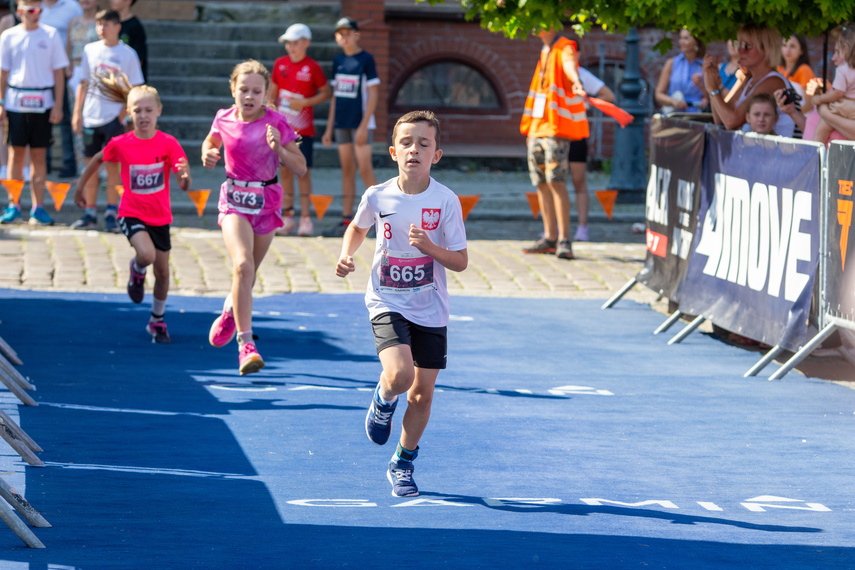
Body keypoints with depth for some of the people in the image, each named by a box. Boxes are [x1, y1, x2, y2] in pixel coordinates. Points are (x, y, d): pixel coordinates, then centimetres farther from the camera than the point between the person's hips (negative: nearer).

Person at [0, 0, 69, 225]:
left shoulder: (51, 35, 3)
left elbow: (59, 72, 4)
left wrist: (58, 105, -1)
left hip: (42, 102, 0)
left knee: (39, 155, 2)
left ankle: (38, 207, 6)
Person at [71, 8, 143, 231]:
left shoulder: (128, 54, -2)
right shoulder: (90, 50, 7)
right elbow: (83, 84, 12)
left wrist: (123, 115, -10)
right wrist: (77, 114, 8)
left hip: (114, 119, -3)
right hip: (91, 118, 3)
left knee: (113, 165, -3)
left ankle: (112, 213, 5)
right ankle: (90, 213, 12)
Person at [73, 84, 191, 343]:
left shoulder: (168, 144, -12)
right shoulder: (120, 144, -10)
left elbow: (185, 186, -15)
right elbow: (97, 160, 11)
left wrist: (184, 175, -38)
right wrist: (80, 188, 18)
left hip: (160, 217, 2)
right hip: (131, 213, -2)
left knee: (163, 272, 9)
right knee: (147, 254, -29)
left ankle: (157, 321, 32)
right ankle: (137, 270, 9)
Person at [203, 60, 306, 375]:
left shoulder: (276, 123, -11)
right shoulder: (224, 119, -3)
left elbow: (300, 169, -9)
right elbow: (212, 141, 20)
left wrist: (279, 148, -25)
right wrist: (208, 154, -2)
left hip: (267, 202, 1)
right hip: (234, 200, -1)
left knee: (248, 273, 15)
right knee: (242, 265, -23)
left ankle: (230, 310, 51)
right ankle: (245, 344, -25)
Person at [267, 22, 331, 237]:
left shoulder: (312, 67, -5)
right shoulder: (280, 64, 6)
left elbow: (327, 92, 1)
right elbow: (272, 94, 14)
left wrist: (305, 102, -12)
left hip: (304, 128, -3)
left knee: (303, 170, -5)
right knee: (285, 170, 3)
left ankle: (306, 218, -1)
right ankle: (288, 218, 9)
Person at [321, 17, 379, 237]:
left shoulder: (366, 60, -7)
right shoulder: (338, 61, 11)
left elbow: (373, 94, -10)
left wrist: (364, 125, -17)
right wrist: (329, 128, 13)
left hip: (361, 123, -6)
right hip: (342, 124, 6)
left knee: (364, 169, -9)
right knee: (347, 170, 6)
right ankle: (346, 221, 7)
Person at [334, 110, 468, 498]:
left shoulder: (446, 201, -10)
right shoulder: (377, 197, -7)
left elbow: (461, 262, -6)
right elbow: (358, 227, 17)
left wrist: (430, 247, -23)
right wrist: (346, 255, -1)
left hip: (430, 309, 1)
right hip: (387, 303, -1)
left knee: (422, 392, 5)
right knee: (400, 375, -24)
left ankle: (402, 464, 27)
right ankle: (383, 402, 14)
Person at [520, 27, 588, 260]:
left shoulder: (564, 48, -8)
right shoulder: (544, 53, 19)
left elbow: (569, 65, -33)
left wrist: (576, 82, -55)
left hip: (556, 126, -9)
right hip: (538, 127, 9)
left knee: (555, 180, -15)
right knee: (541, 181, 9)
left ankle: (564, 240, -16)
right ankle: (550, 238, 15)